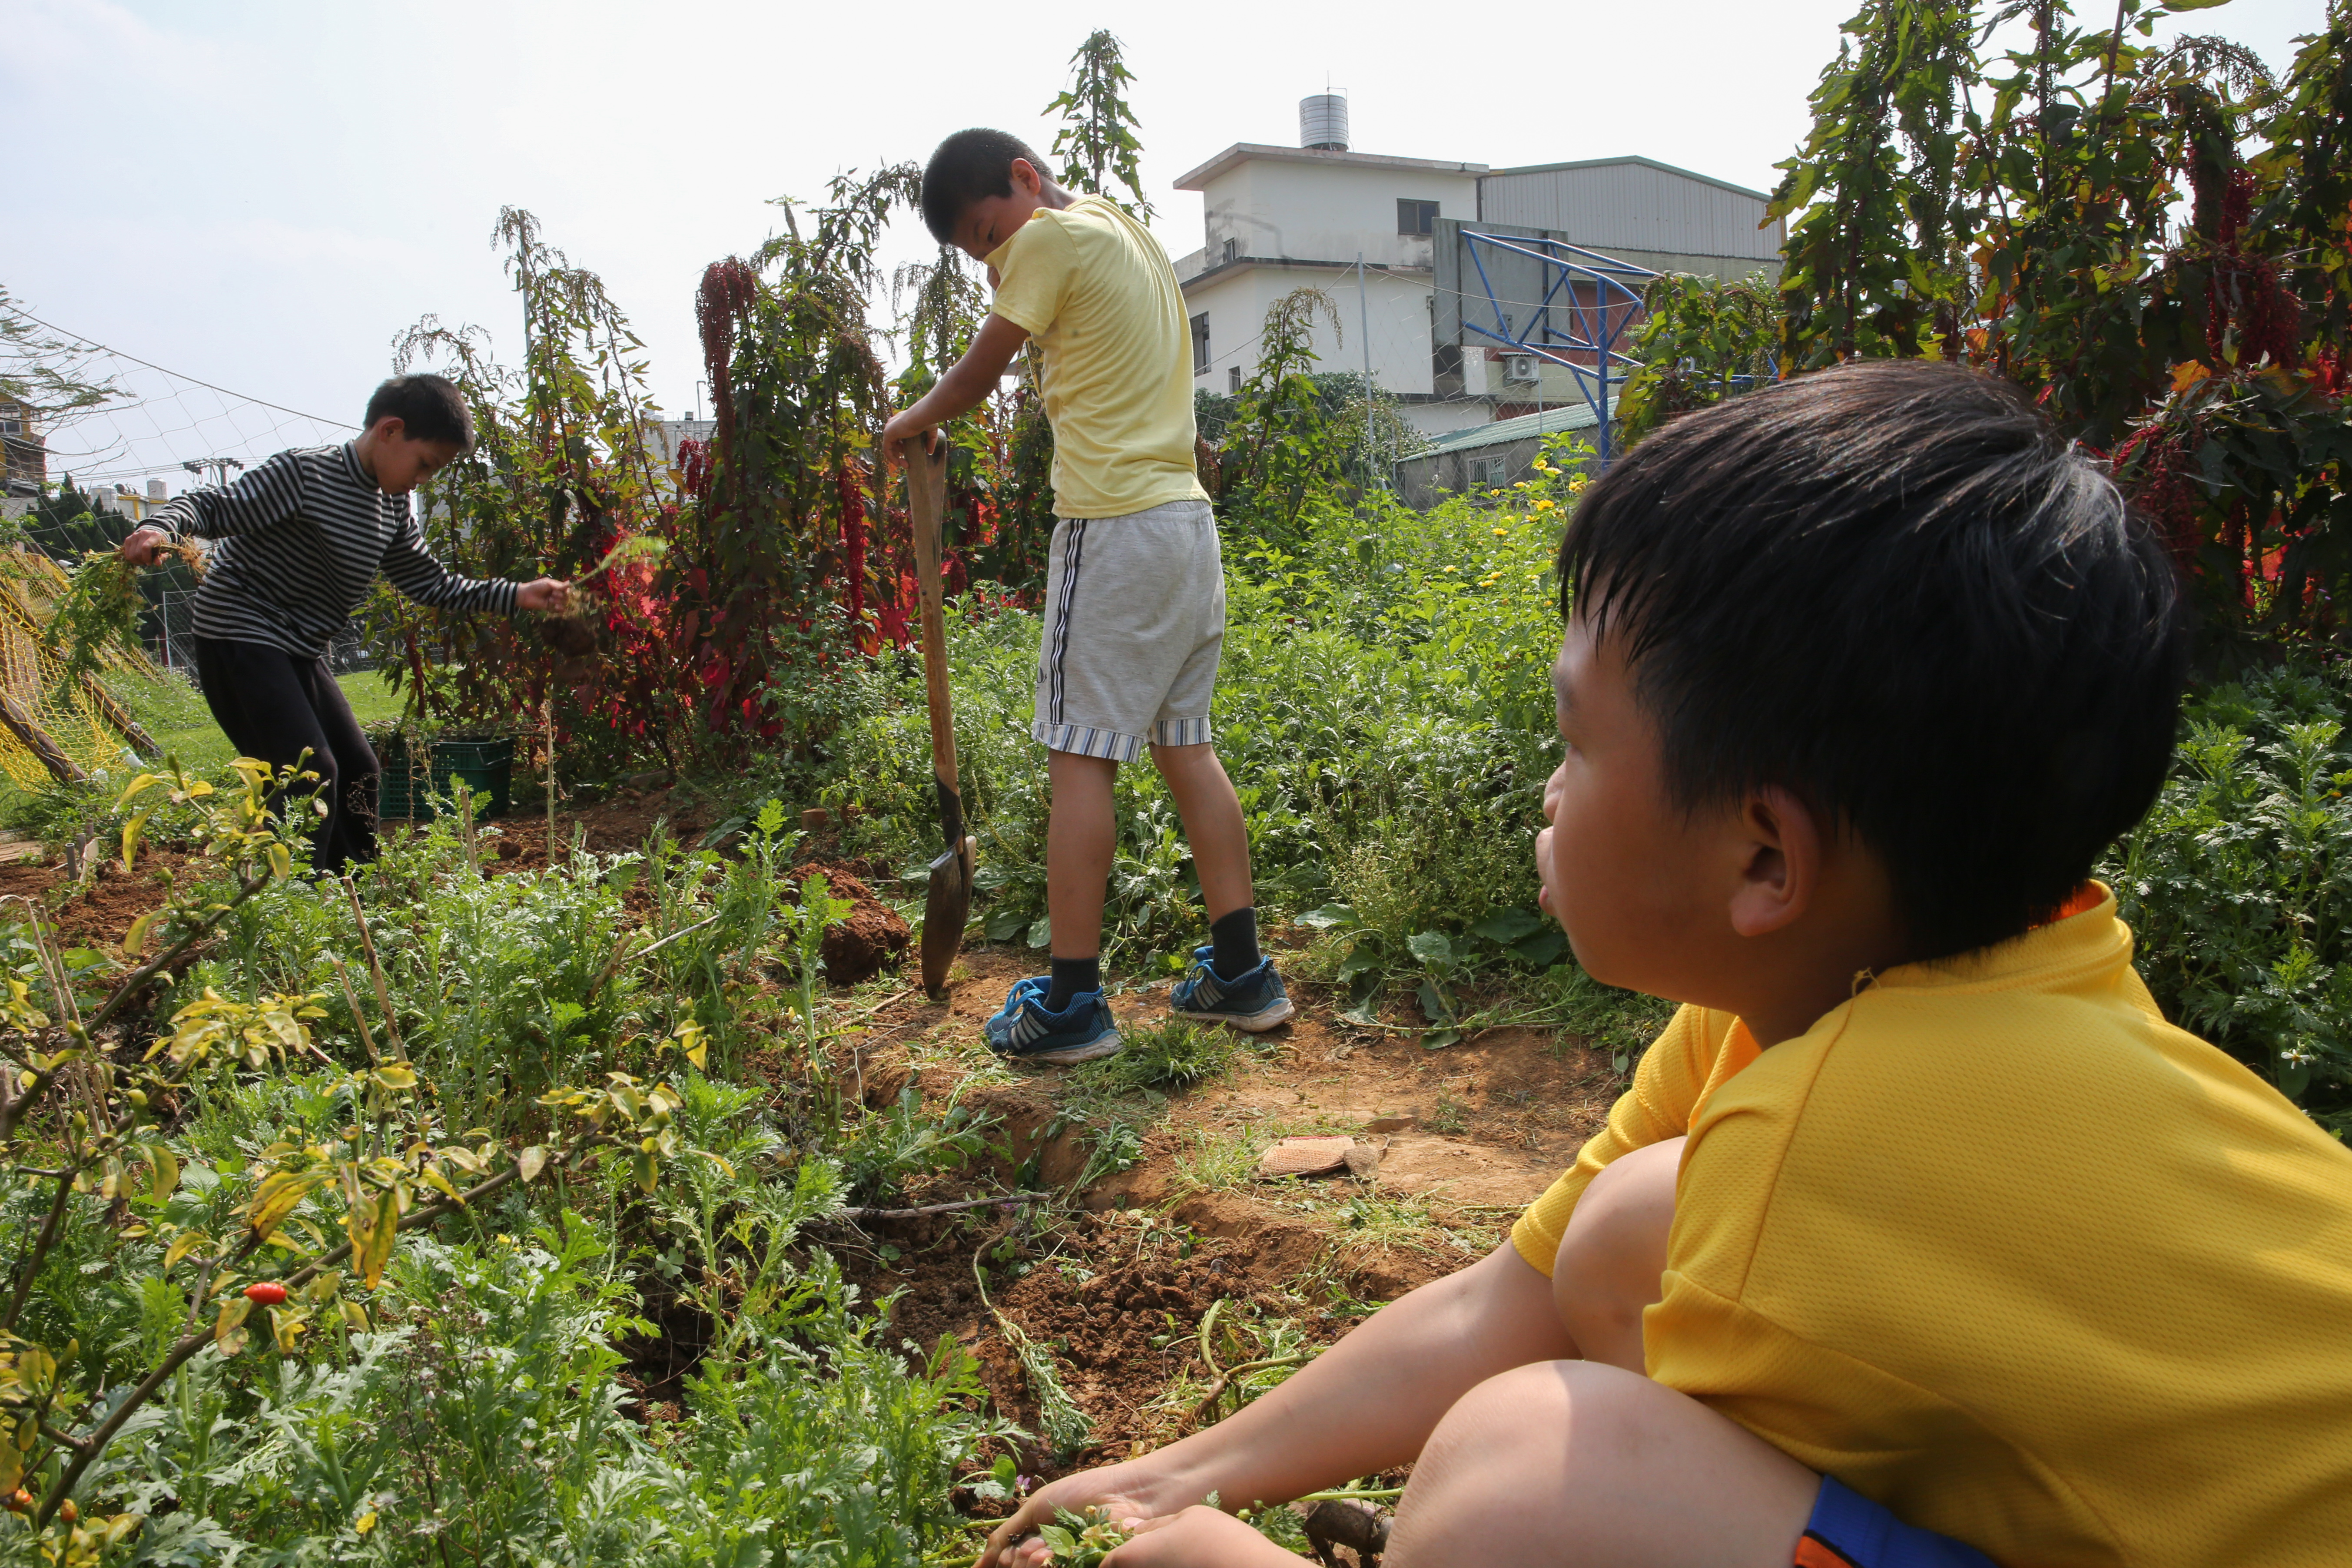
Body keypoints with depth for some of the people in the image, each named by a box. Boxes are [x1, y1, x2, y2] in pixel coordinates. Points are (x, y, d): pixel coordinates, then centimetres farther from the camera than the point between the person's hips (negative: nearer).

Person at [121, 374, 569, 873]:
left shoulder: (392, 508, 6)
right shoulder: (305, 472, -17)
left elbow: (428, 582, 12)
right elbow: (215, 505, -18)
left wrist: (516, 596, 3)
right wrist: (160, 529, -39)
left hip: (300, 652, 9)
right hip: (240, 638, -9)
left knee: (357, 772, 12)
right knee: (310, 774, -19)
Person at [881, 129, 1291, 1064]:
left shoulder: (1054, 237, -5)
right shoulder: (1131, 233, 21)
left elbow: (980, 371, 2)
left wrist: (913, 424, 19)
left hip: (1113, 524, -9)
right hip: (1188, 518, 9)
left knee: (1080, 756, -5)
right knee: (1185, 744, 11)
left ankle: (1072, 1001, -1)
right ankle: (1240, 971, 14)